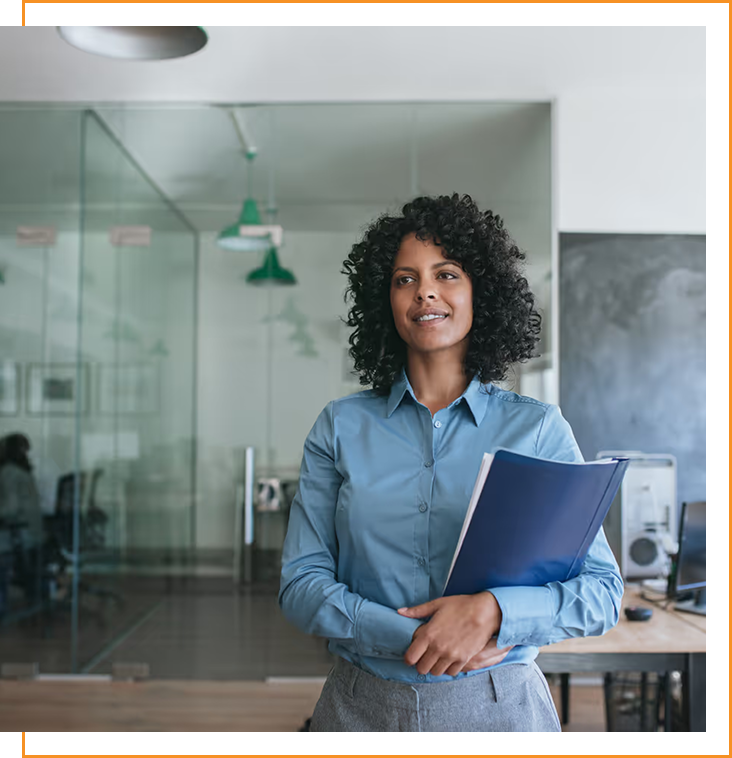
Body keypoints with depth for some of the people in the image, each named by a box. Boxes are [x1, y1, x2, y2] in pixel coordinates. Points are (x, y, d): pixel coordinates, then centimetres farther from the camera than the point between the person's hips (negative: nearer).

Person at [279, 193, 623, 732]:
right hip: (363, 704, 1)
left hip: (501, 705, 0)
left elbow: (603, 591, -5)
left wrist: (492, 611, -21)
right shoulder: (341, 426, 0)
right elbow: (301, 585, -3)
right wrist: (408, 637, -18)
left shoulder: (539, 429, -3)